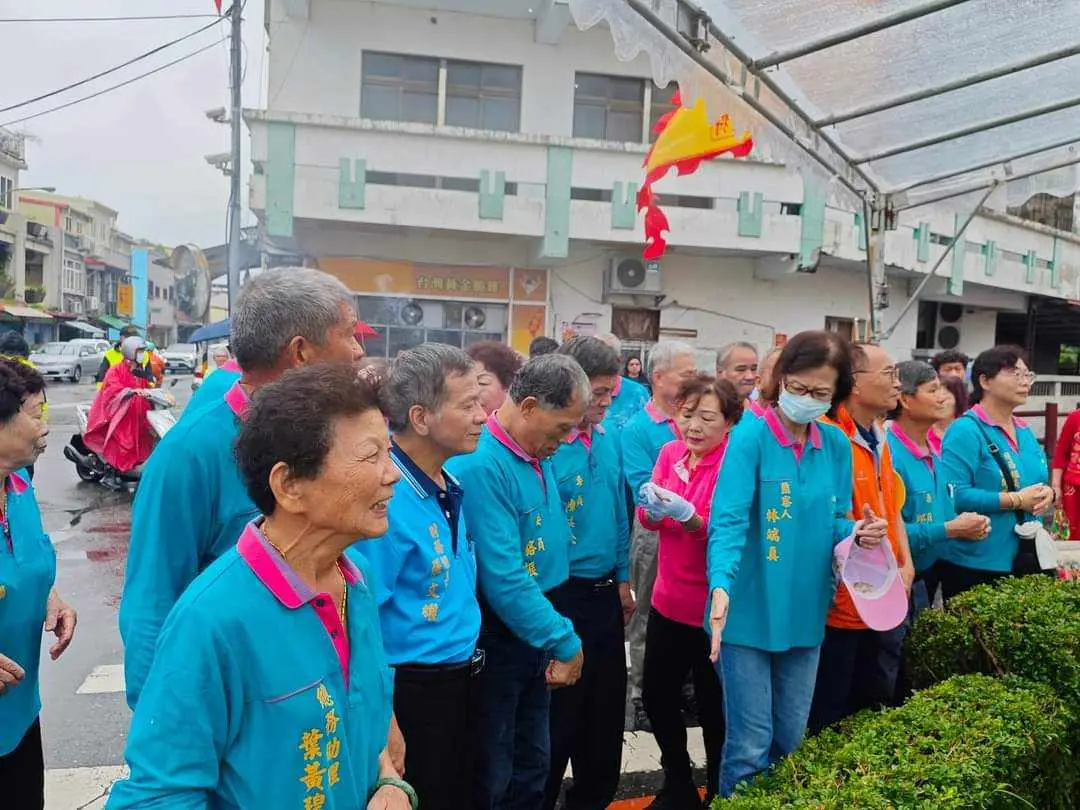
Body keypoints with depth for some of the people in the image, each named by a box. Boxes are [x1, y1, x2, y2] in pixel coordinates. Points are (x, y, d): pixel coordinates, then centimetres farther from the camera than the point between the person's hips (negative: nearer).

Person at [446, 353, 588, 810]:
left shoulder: (538, 455, 4)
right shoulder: (480, 465, -24)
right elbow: (503, 579, -27)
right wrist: (565, 642, -20)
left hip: (533, 631, 8)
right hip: (496, 640, -8)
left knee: (533, 766, 21)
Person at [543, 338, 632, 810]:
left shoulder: (608, 440, 4)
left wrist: (623, 579, 13)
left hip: (605, 593, 7)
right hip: (560, 597, -7)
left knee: (607, 708, 20)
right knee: (559, 716, 9)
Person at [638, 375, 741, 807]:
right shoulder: (670, 452, 2)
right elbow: (647, 518, 0)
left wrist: (689, 516, -34)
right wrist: (653, 506, -23)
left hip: (714, 608, -5)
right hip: (668, 600, 6)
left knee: (714, 707, 9)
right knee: (657, 696, 15)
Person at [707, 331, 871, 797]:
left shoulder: (837, 446, 4)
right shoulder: (750, 437, -13)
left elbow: (833, 522, 11)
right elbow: (728, 521, -22)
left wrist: (856, 533, -11)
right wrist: (721, 586, -37)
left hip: (806, 613, 5)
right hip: (750, 612, -5)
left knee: (792, 740, 20)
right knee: (750, 745, 4)